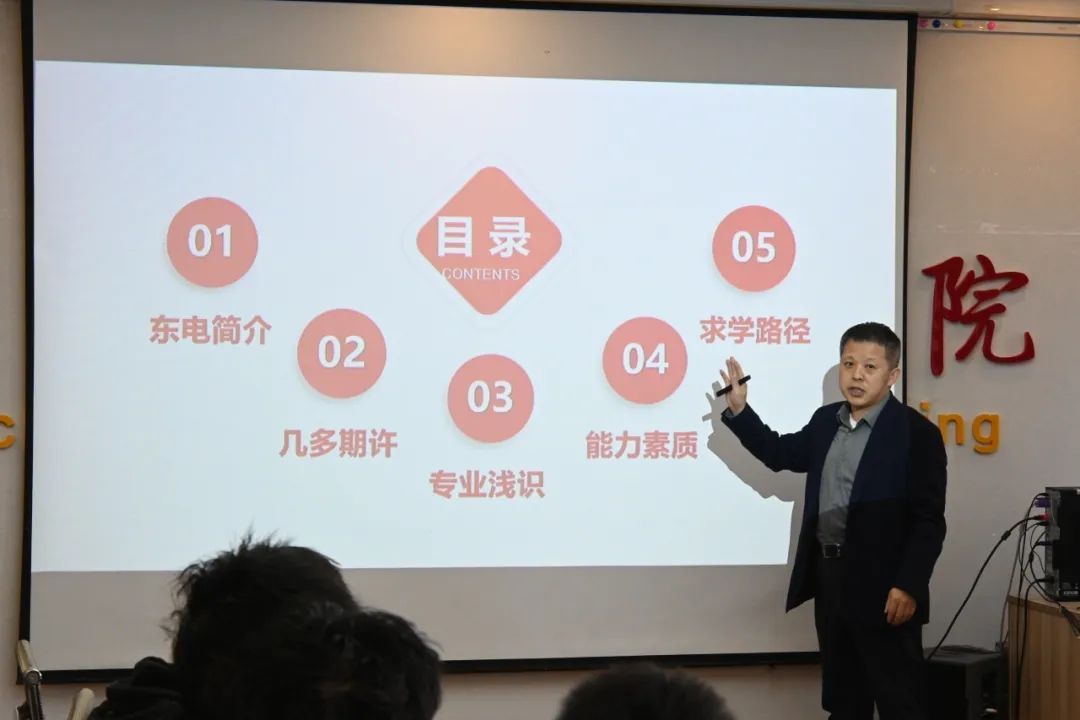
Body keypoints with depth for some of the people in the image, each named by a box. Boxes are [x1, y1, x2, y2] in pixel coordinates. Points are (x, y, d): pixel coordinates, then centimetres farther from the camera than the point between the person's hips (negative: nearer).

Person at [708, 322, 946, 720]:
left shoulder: (917, 434, -11)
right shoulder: (826, 421, 10)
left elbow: (929, 522, -14)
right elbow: (781, 453, 25)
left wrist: (908, 586, -20)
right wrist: (738, 409, 12)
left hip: (882, 587, -7)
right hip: (830, 579, 7)